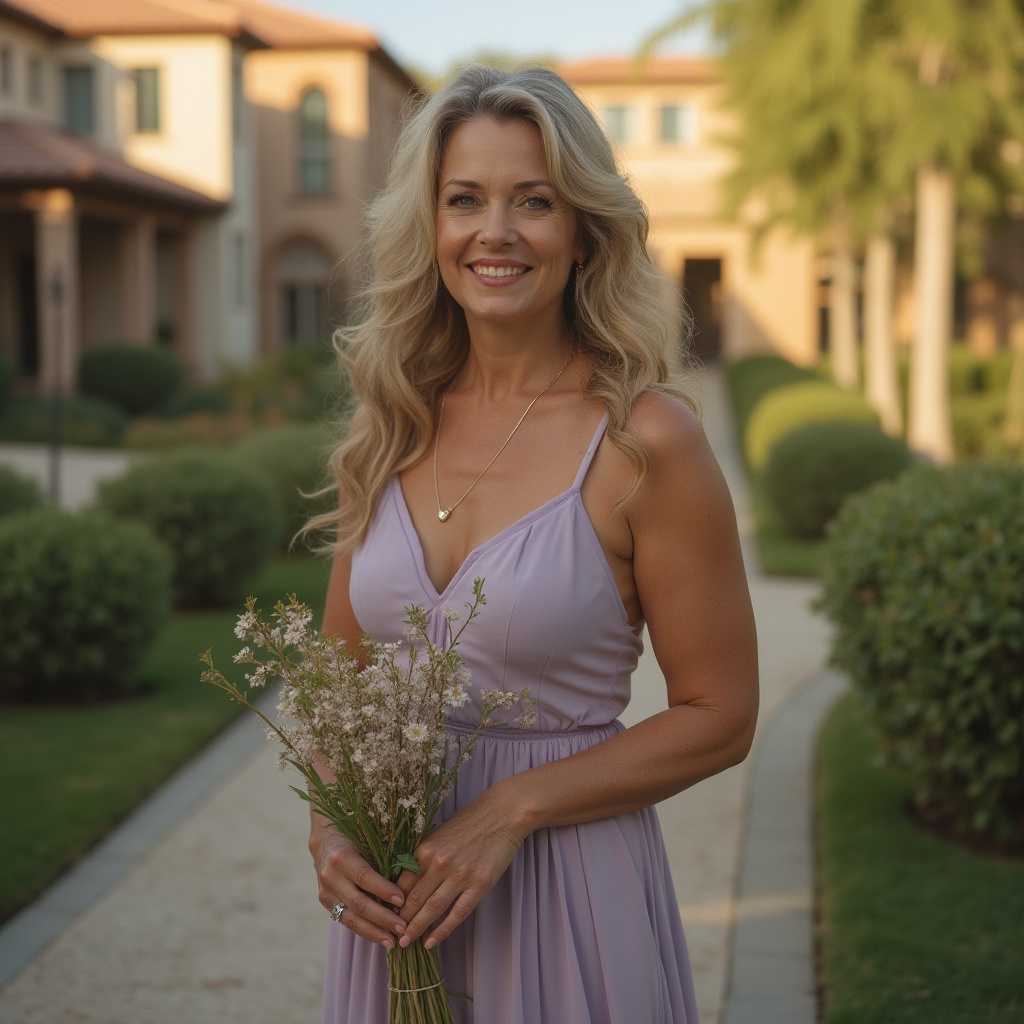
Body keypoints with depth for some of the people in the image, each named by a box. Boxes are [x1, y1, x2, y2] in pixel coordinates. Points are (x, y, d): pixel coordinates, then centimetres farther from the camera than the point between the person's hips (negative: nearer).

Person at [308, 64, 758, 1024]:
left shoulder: (645, 439, -13)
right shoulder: (390, 428, 1)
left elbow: (718, 718, -9)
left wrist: (511, 809, -16)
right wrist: (329, 827, -7)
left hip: (565, 888, -4)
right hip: (396, 889, 4)